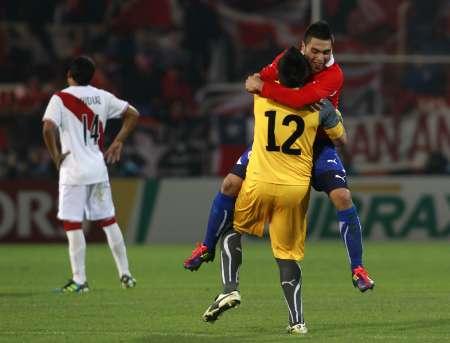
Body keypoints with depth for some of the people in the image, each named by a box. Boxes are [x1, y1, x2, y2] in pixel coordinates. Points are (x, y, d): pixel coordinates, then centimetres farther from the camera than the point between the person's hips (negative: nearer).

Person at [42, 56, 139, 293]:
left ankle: (79, 280, -3)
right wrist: (118, 142, 16)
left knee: (72, 224, -1)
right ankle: (125, 274, 14)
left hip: (73, 171, -5)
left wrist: (55, 155, -9)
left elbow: (48, 128, -22)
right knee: (108, 221, 13)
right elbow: (133, 114, 13)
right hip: (98, 169, 5)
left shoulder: (61, 98, -8)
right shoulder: (102, 97, 7)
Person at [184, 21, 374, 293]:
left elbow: (299, 99, -39)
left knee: (342, 196, -20)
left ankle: (358, 269, -9)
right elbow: (260, 79, 1)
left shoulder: (333, 75, -25)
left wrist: (261, 87, -32)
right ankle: (208, 248, 16)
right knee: (231, 184, -4)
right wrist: (257, 80, -21)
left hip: (317, 144, -4)